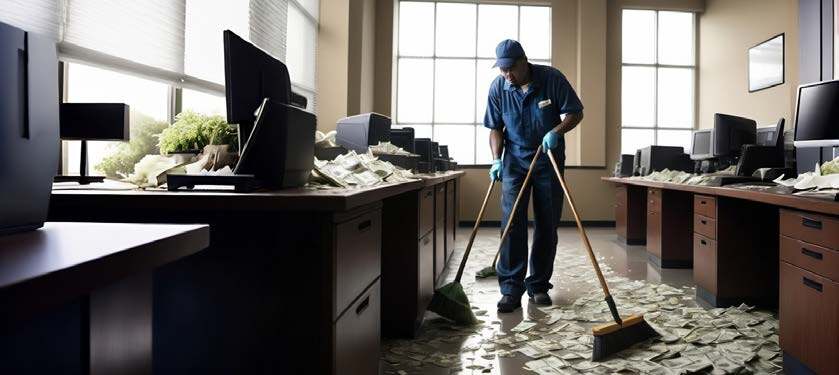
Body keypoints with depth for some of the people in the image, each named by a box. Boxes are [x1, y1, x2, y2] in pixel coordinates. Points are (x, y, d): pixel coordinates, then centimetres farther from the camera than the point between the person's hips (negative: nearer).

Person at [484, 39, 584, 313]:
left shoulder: (552, 79, -12)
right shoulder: (498, 87, -6)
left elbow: (575, 113, -5)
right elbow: (495, 128, 2)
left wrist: (556, 131, -23)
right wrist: (497, 159, -11)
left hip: (549, 162, 0)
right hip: (515, 162, 1)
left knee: (547, 226, 4)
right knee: (512, 224, -8)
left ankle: (539, 285, 15)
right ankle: (511, 288, -6)